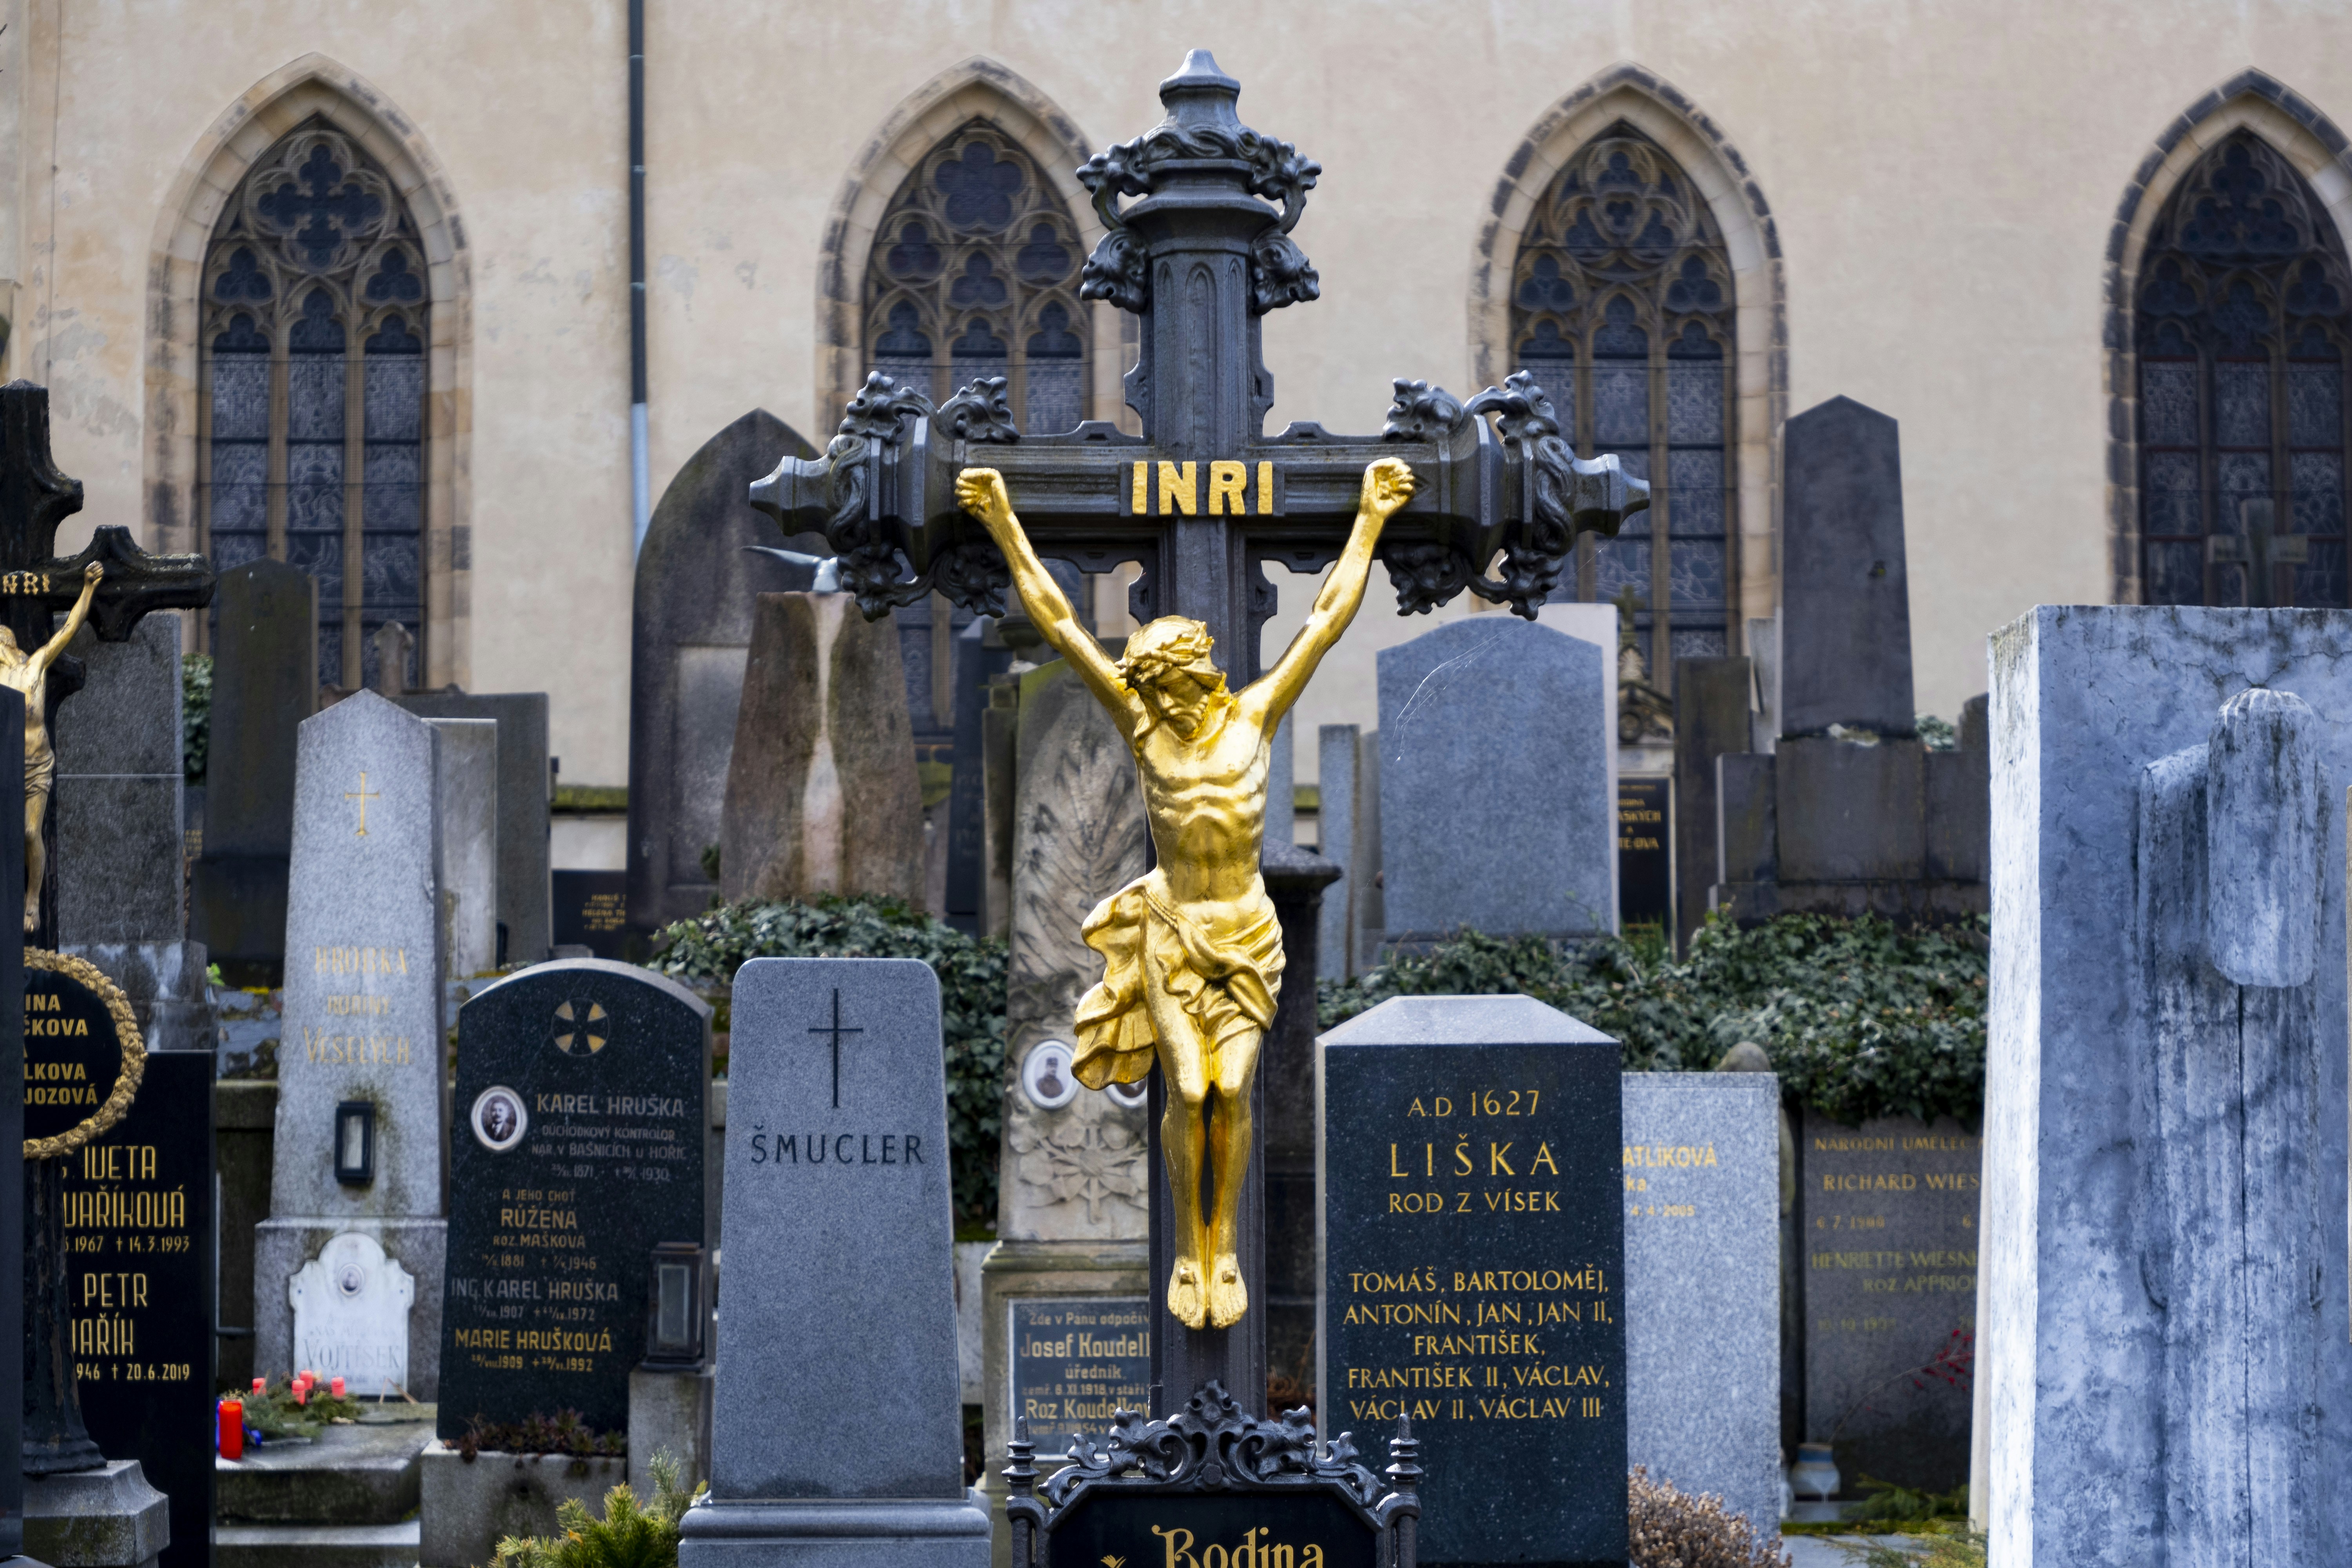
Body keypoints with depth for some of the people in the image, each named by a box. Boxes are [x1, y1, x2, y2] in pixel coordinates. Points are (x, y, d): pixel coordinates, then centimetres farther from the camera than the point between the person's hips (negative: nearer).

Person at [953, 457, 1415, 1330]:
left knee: (1232, 1091, -6)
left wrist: (1368, 523, 0)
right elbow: (1060, 626, -5)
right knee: (1187, 1092, -7)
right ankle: (1187, 1248, 7)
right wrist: (1006, 531, -7)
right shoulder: (1141, 724, -5)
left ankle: (1226, 1246, 6)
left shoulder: (1256, 715, -4)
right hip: (1172, 929, 0)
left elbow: (1328, 619, 0)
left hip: (1246, 930, 1)